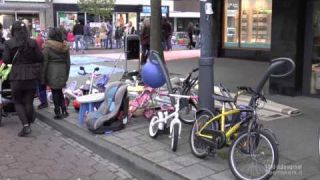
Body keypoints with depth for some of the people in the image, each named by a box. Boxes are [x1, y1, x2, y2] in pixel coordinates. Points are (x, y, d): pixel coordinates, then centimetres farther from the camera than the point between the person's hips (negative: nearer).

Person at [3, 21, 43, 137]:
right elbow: (40, 58, -2)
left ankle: (25, 125, -2)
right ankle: (29, 124, 21)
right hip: (31, 76, 2)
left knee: (18, 102, 12)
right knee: (29, 102, 12)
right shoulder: (33, 43, -3)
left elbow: (6, 60, -5)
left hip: (17, 76, -1)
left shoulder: (9, 43, -6)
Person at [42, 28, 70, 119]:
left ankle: (58, 112, 8)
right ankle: (64, 110, 15)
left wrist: (42, 78, -3)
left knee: (55, 92, 5)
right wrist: (66, 76, 19)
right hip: (62, 73, 5)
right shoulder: (65, 47, 7)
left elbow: (44, 63, -9)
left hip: (52, 73, -5)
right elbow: (68, 62, 12)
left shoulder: (47, 47, -8)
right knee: (59, 91, 18)